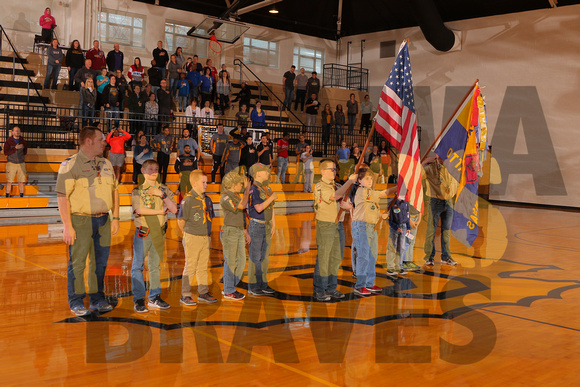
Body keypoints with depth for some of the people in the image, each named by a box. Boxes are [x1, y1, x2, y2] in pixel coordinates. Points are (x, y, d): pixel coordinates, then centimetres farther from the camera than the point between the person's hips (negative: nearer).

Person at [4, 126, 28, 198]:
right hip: (11, 163, -2)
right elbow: (6, 152, -9)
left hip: (21, 163, 2)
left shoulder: (23, 141, 7)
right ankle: (7, 196, 4)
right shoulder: (8, 141, 0)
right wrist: (15, 148, -18)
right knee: (9, 181, -3)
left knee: (21, 181, 1)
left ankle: (21, 196, 7)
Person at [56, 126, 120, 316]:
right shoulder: (70, 165, -8)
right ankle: (76, 302, 14)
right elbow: (62, 197, -12)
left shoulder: (106, 164, 12)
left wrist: (115, 217, 11)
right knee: (77, 263, 2)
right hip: (80, 220, -6)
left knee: (100, 262, 11)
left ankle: (97, 299, 23)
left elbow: (114, 191, 18)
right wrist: (68, 227, -16)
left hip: (103, 220, 6)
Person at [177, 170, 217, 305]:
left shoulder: (205, 199, 7)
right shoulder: (188, 200, -15)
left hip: (205, 238, 7)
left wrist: (207, 233, 12)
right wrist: (187, 234, 0)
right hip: (192, 238, -7)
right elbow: (181, 220, -10)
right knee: (190, 267, 0)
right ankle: (185, 295, 10)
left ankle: (203, 293, 24)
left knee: (203, 267, 14)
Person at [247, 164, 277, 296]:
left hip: (266, 226, 8)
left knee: (264, 257, 11)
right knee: (255, 257, -2)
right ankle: (253, 287, 5)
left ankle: (263, 284, 19)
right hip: (256, 226, -8)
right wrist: (272, 197, -17)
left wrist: (273, 225, 9)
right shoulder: (253, 189, -15)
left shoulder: (268, 189, 12)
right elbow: (259, 208, -27)